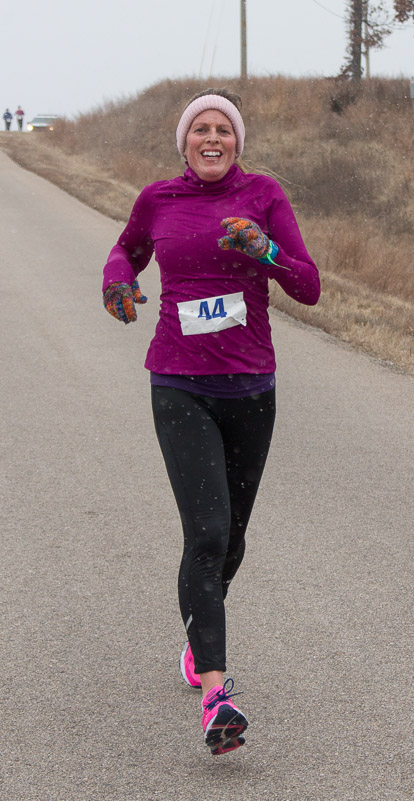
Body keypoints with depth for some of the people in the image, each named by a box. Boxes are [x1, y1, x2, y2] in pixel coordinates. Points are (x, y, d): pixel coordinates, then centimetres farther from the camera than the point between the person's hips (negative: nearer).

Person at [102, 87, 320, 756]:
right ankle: (215, 695, -24)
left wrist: (264, 251, -24)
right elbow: (128, 251, 23)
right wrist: (119, 281, 1)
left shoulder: (264, 194, 0)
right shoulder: (157, 199, 3)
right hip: (180, 391, -2)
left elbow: (309, 289, -5)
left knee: (231, 534, 17)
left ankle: (198, 635, 47)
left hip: (249, 387, 2)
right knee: (206, 532, -19)